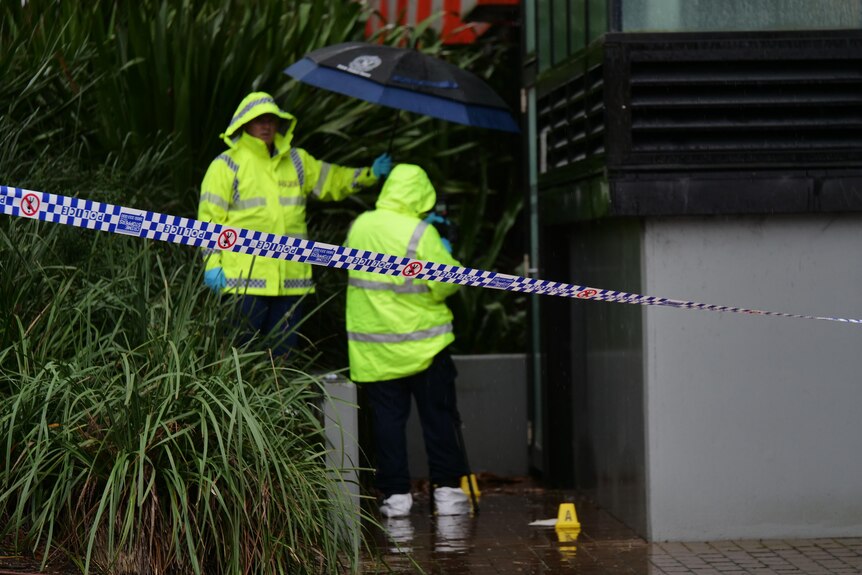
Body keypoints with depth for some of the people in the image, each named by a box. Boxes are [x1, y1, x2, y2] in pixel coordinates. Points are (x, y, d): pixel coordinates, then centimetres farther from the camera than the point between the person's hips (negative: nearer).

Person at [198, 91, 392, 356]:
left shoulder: (296, 161, 16)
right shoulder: (226, 165, 1)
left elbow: (332, 180, 26)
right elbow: (211, 217, -2)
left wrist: (370, 175, 11)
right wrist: (212, 263, -10)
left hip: (290, 279, 5)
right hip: (244, 279, -5)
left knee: (282, 352, 10)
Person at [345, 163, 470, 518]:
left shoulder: (360, 227, 1)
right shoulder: (420, 233, -16)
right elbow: (445, 284, -16)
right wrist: (448, 259, 3)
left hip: (373, 348, 4)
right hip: (421, 343, -4)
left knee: (387, 418, 7)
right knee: (438, 416, 7)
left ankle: (395, 494, 5)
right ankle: (447, 489, 8)